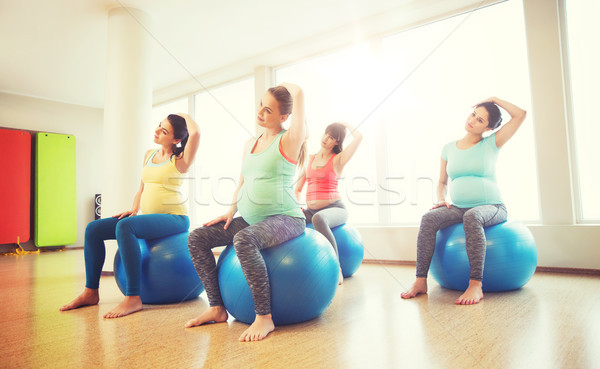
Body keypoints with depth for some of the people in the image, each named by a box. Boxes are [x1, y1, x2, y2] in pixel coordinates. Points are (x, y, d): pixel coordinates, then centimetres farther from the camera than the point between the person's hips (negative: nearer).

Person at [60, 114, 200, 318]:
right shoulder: (149, 154, 17)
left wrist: (185, 116, -3)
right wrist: (133, 210, 4)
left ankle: (133, 298, -28)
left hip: (174, 218, -8)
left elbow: (195, 133, -24)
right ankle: (91, 291, 6)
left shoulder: (179, 160, -5)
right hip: (148, 217, 8)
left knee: (125, 226, -33)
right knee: (93, 229, -3)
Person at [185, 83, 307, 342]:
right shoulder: (250, 144, 16)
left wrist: (286, 86, 4)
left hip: (285, 218, -8)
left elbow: (298, 92, -18)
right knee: (197, 238, -1)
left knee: (244, 240, -37)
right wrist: (231, 211, 9)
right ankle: (217, 308, 4)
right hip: (251, 219, 8)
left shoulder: (288, 141, -7)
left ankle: (264, 318, -23)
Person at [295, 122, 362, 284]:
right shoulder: (310, 159, 14)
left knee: (318, 218, -39)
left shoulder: (338, 160, -1)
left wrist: (345, 124, 4)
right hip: (311, 210, 5)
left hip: (335, 208, -5)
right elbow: (297, 188, 17)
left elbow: (358, 137, -14)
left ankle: (336, 269, -28)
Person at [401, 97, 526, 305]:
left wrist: (495, 100, 10)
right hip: (458, 208, 3)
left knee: (472, 217, -39)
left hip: (491, 207, -3)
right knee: (429, 219, -27)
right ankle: (421, 281, -27)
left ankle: (476, 285, -37)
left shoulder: (491, 144, 6)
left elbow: (520, 115, 1)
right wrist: (441, 199, -1)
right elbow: (442, 182, 19)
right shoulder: (449, 149, 14)